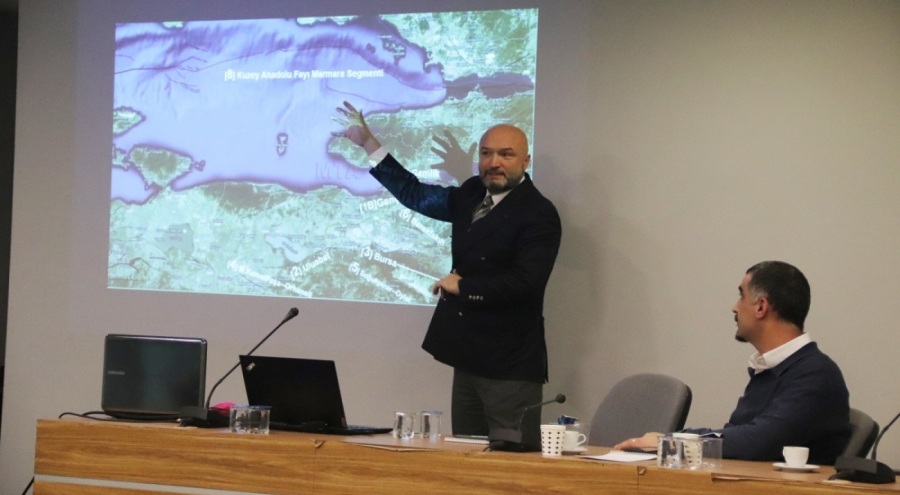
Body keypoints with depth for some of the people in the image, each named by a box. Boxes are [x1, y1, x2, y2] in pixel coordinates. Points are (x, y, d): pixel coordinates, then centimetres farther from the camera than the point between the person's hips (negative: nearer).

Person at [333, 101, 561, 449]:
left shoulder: (539, 215, -12)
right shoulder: (472, 195, 13)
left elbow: (523, 283, -22)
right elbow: (415, 194, 24)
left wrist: (461, 286, -11)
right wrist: (367, 143, 23)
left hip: (510, 367, -8)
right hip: (470, 358, 8)